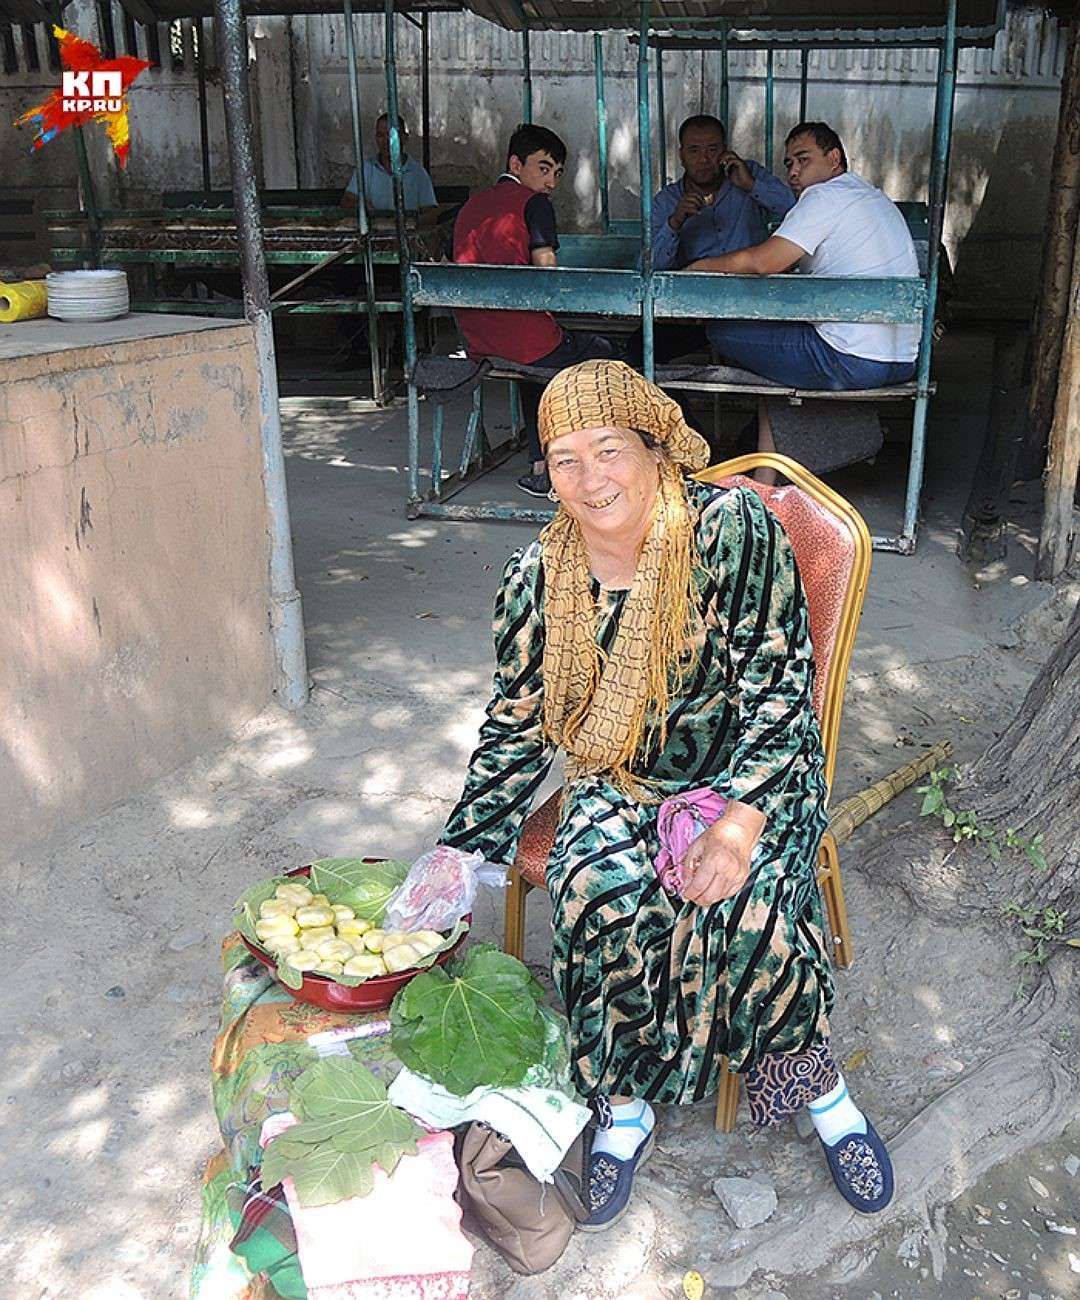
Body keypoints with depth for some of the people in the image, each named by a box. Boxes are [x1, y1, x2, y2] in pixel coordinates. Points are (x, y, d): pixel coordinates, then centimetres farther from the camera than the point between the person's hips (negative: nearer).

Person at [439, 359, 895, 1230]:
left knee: (741, 890, -31)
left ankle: (816, 1083, -3)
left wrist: (739, 819, -29)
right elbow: (516, 729, 5)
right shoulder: (537, 580, -3)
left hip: (749, 771, -2)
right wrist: (461, 855, -1)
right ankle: (624, 1108, -6)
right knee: (598, 892, -28)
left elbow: (778, 692, -16)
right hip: (621, 786, 3)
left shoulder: (734, 529, -15)